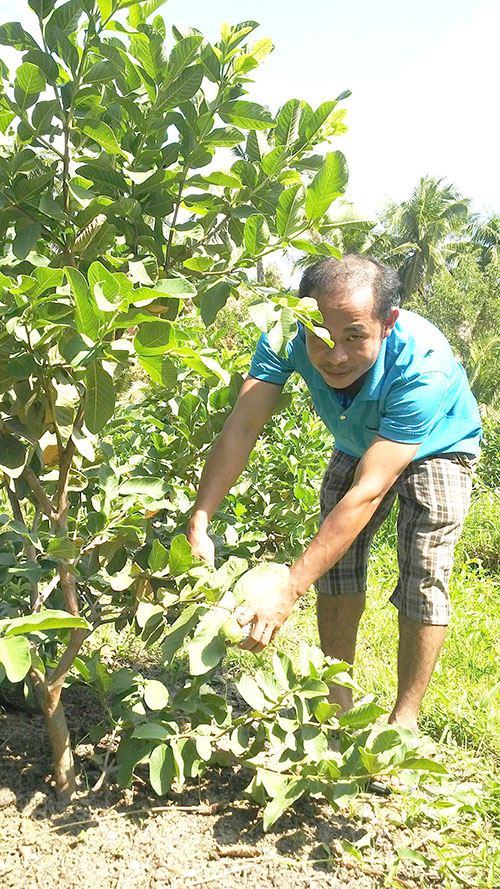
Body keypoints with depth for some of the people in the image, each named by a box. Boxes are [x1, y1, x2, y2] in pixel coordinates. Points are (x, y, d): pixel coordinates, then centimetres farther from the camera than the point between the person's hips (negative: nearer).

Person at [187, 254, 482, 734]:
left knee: (423, 579, -13)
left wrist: (287, 592, -52)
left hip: (437, 449, -4)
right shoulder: (290, 335, -34)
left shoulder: (424, 365, -45)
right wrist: (198, 523, -50)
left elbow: (368, 492, -48)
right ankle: (338, 698, 13)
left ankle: (405, 718, 2)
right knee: (335, 562, -4)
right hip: (357, 447, 4)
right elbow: (242, 427, -37)